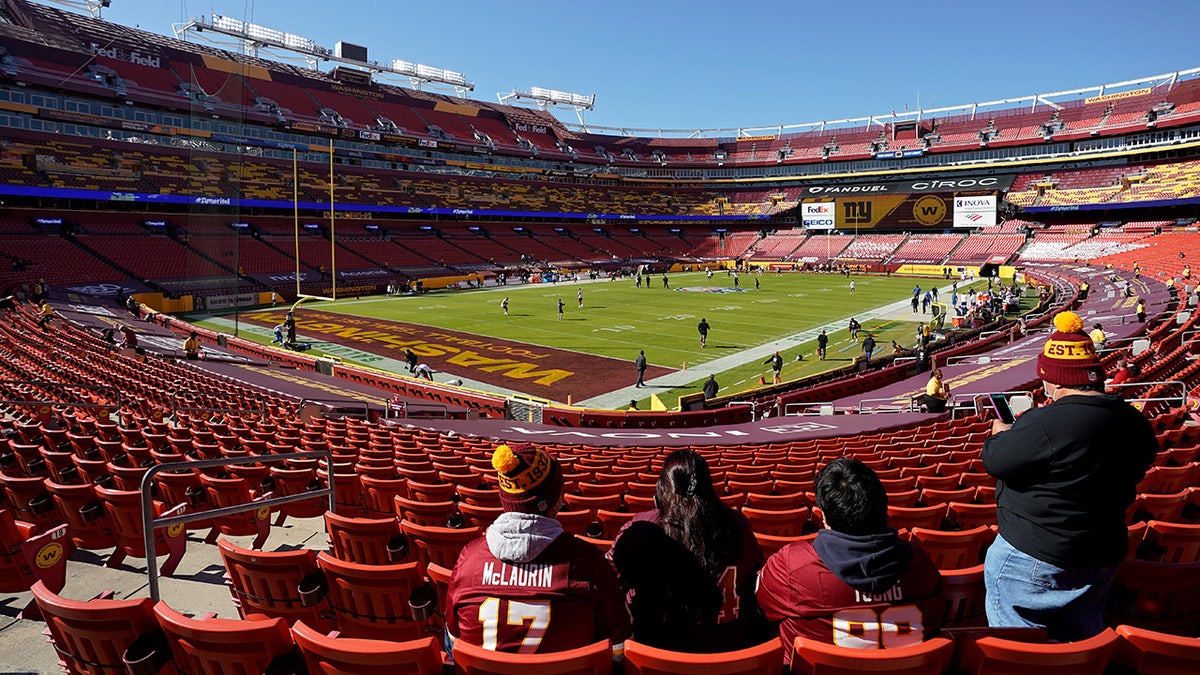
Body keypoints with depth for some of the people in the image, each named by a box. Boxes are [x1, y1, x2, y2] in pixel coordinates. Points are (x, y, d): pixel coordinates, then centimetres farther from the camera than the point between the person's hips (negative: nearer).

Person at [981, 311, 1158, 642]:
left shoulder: (1045, 425, -31)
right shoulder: (1134, 421, -3)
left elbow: (995, 461, -22)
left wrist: (1000, 433, 2)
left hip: (1034, 558, -8)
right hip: (1103, 553, 8)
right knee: (1083, 638, 27)